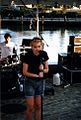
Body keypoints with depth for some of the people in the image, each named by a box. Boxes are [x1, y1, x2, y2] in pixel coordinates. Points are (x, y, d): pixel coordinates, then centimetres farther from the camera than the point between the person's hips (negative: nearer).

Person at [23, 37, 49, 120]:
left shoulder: (44, 54, -6)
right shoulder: (28, 55, -17)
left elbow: (47, 70, 2)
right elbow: (25, 72, -14)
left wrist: (43, 69, -19)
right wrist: (37, 75, -22)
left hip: (40, 82, 4)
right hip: (30, 82, -4)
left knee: (38, 106, 11)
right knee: (30, 108, 0)